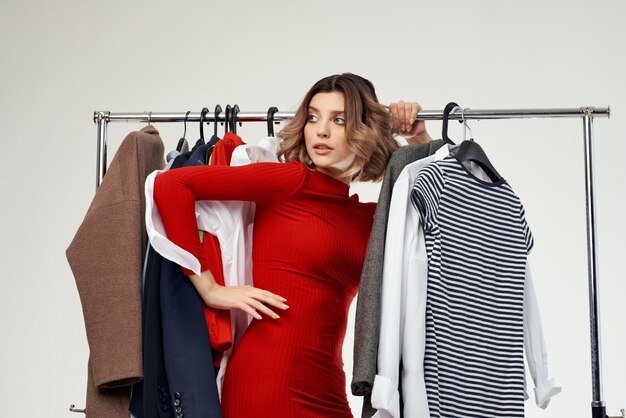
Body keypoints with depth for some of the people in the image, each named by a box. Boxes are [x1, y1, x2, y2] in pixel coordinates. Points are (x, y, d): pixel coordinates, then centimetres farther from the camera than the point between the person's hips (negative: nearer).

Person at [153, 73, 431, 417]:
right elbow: (170, 184, -12)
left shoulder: (366, 215, 11)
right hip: (268, 382, -6)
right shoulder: (292, 181, -6)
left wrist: (419, 137, 11)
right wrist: (210, 289, -11)